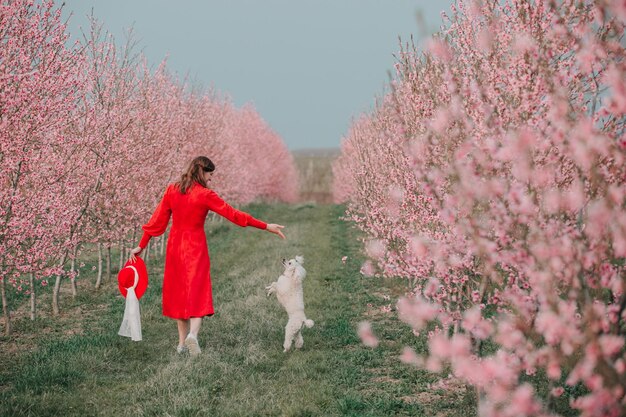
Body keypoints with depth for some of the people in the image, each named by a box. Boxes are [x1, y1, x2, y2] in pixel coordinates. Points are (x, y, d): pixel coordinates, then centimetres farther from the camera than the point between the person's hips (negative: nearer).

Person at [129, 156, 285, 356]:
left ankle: (182, 342, 17)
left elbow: (157, 220, 5)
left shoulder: (172, 190, 2)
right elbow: (233, 214, -10)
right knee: (197, 291, -2)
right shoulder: (205, 195, -11)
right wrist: (266, 226, -5)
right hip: (195, 247, -5)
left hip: (175, 246, 5)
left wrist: (141, 246, 12)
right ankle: (192, 333, -25)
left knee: (178, 291, 13)